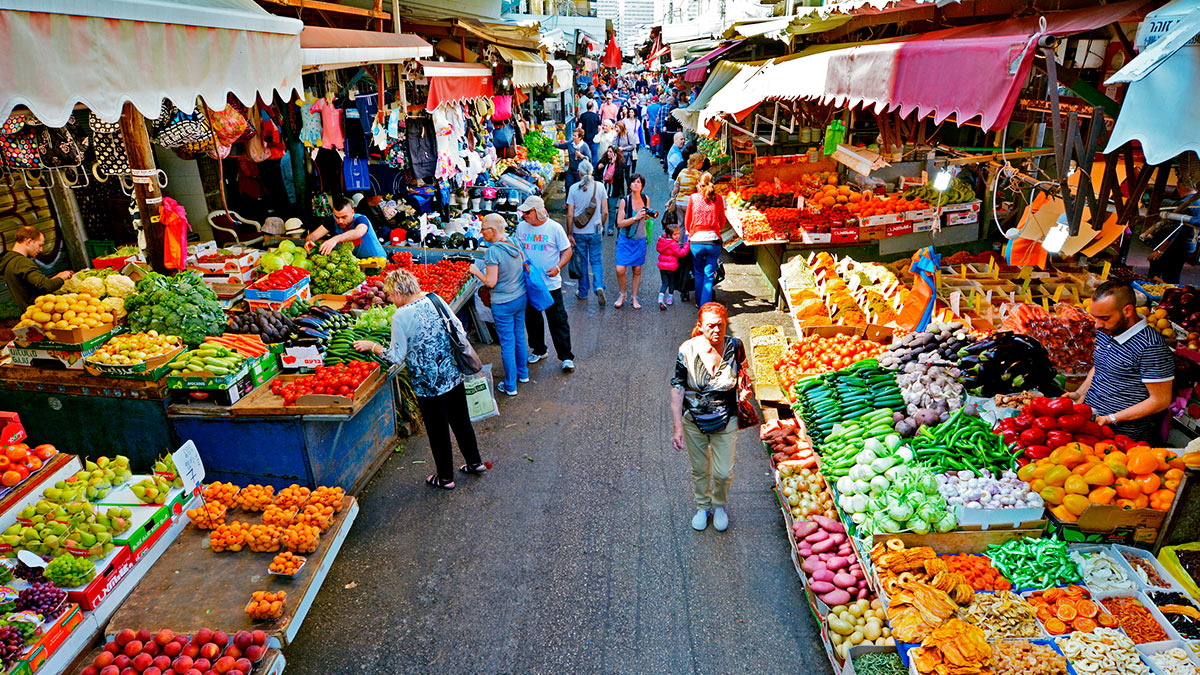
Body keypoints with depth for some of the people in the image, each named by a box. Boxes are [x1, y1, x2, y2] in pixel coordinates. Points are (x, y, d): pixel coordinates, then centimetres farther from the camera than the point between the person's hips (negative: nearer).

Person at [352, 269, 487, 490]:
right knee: (461, 419, 22)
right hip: (454, 374, 6)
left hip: (428, 384, -6)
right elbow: (459, 329, 5)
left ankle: (445, 478, 26)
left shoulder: (400, 316, -18)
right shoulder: (435, 299, -1)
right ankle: (475, 462, 37)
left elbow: (396, 357, -13)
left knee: (437, 430, 11)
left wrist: (371, 346, 1)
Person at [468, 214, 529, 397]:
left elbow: (491, 282, -22)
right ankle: (523, 373, 39)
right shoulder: (514, 243, -1)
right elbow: (524, 266, 11)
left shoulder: (493, 252, -23)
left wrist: (476, 271, -7)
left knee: (507, 344, 4)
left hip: (503, 304, -7)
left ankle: (510, 386, 15)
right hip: (521, 297, 7)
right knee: (519, 337, 22)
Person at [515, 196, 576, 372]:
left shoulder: (554, 228, -9)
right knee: (532, 319, 15)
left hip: (551, 284, -4)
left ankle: (566, 357, 8)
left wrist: (558, 267, -21)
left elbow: (567, 251, -4)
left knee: (558, 321, -1)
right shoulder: (521, 227, 3)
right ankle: (538, 350, 34)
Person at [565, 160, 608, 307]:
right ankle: (599, 286, -11)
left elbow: (570, 215, -8)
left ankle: (583, 292, 23)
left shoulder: (574, 188, -8)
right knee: (596, 261, 11)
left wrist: (569, 233, 0)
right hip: (595, 232, 0)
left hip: (579, 232, 0)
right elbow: (605, 212, -4)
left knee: (582, 262, 13)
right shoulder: (599, 186, -6)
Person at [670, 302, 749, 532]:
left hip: (726, 421, 0)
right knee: (699, 470, 18)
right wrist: (678, 428, -15)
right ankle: (702, 506, 45)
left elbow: (742, 371, 10)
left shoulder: (735, 347, -15)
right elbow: (677, 390, -14)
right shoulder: (687, 350, -19)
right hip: (693, 420, 0)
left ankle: (720, 506, 39)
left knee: (723, 473, 7)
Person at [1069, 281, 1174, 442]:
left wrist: (1111, 419, -17)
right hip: (1088, 416, 8)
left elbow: (1160, 401, -14)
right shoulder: (1104, 332, 8)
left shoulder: (1151, 346, -17)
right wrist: (1081, 393, 9)